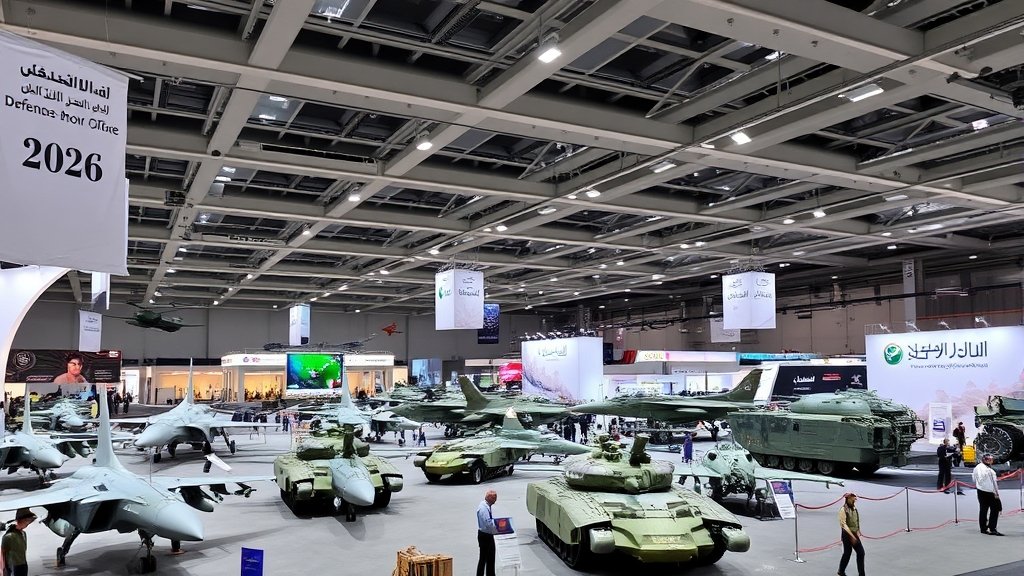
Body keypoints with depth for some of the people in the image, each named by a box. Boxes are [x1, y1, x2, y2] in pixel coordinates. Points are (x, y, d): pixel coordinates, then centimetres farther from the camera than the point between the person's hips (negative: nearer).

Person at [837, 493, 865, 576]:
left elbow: (857, 522, 13)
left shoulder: (855, 509, 6)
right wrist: (852, 536, -22)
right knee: (847, 553, 4)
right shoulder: (843, 510, -15)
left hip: (855, 535, 6)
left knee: (861, 552, 3)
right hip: (847, 535, -6)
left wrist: (858, 533, 5)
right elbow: (843, 524, -19)